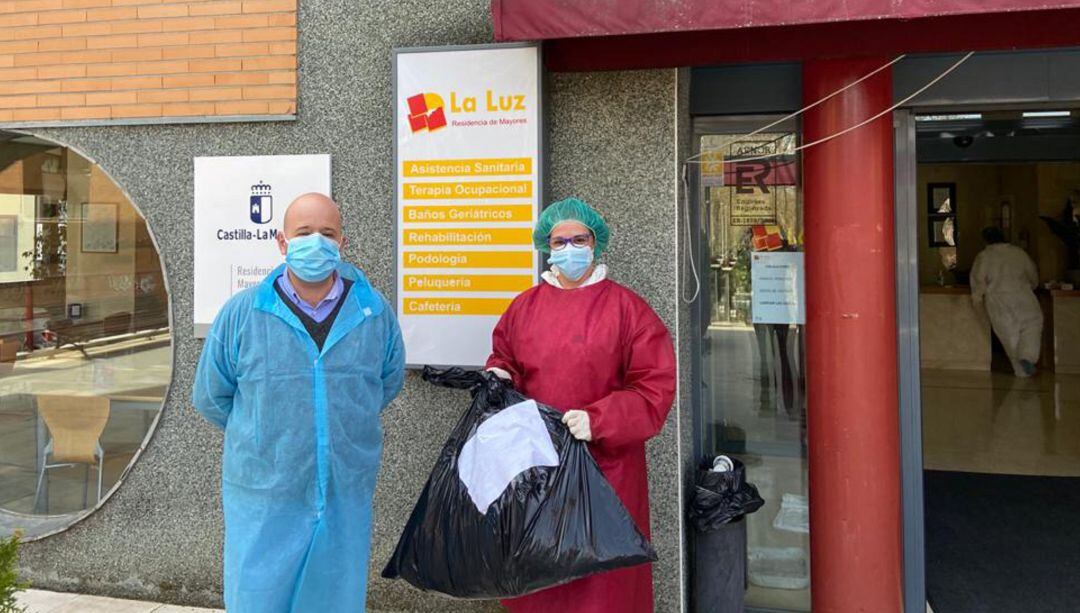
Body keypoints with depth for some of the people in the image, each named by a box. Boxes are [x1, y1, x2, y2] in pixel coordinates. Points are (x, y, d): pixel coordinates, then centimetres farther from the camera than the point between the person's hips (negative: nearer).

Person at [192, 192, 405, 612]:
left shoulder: (375, 313, -1)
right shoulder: (242, 314, -5)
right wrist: (264, 436, 10)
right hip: (263, 498, -1)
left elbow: (389, 382, 16)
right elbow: (210, 398, 6)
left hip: (346, 498, 2)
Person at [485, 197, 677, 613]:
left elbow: (655, 387, -7)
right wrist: (499, 377, -1)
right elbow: (503, 360, 22)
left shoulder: (626, 307, -2)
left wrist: (598, 420, -17)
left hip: (605, 467, -3)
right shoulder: (525, 305, 10)